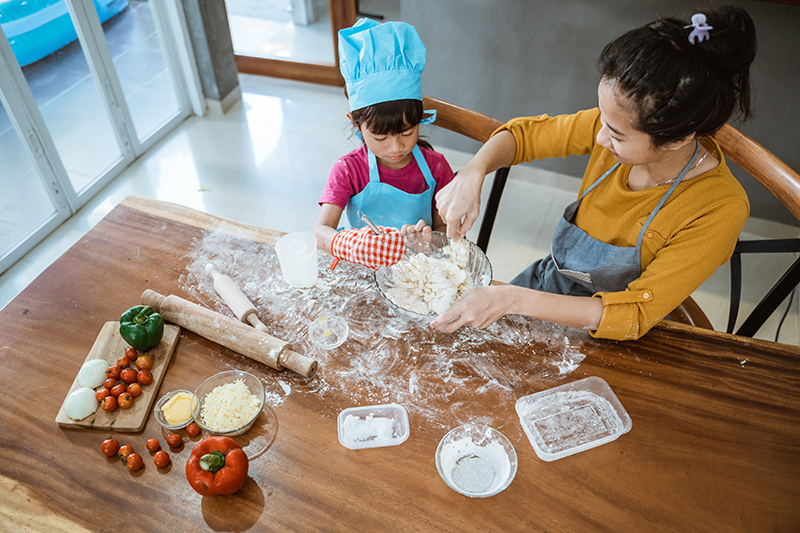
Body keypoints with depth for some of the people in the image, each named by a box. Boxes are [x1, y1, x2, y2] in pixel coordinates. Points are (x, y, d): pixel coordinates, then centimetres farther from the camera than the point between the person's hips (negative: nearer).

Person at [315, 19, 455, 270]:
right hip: (365, 271, -3)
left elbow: (444, 226, 3)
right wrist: (351, 244, -42)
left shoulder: (434, 166, -4)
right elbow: (321, 232, -19)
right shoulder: (348, 169, -10)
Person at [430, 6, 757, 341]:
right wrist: (473, 173, -25)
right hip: (549, 280, 4)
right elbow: (525, 134, -3)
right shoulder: (618, 124, -17)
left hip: (607, 337, -4)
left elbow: (634, 314, -27)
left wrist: (514, 300, -35)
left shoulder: (721, 209, -29)